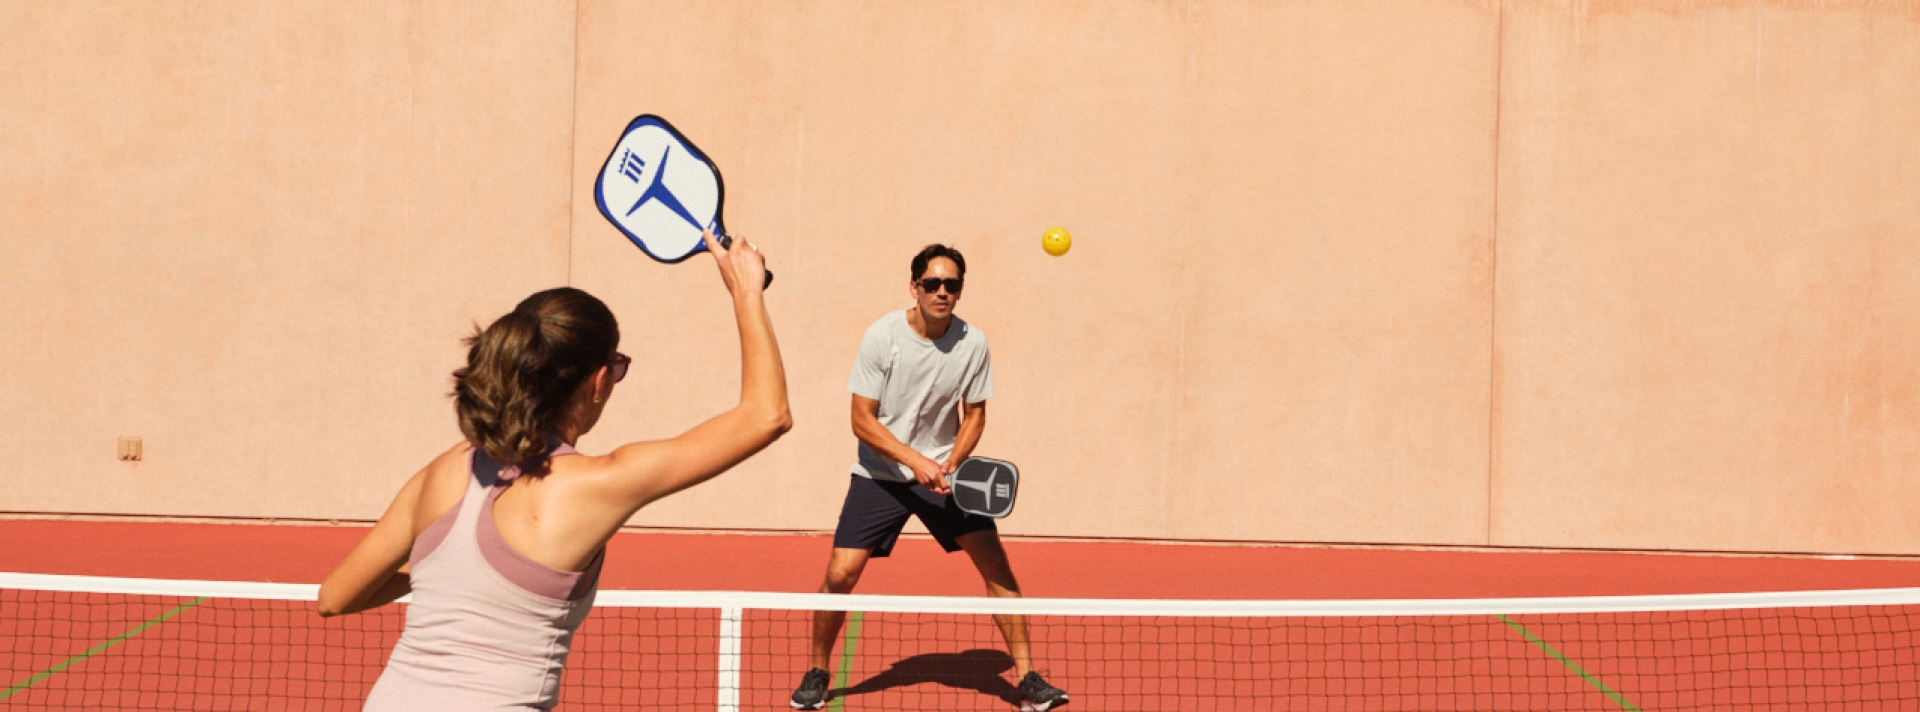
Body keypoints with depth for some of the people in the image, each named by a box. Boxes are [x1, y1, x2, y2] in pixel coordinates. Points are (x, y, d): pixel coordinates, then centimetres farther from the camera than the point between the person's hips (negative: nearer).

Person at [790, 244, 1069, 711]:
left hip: (942, 471, 2)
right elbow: (862, 420, -14)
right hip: (880, 475, -2)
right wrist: (916, 461, -24)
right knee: (840, 573, -11)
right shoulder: (882, 336, -15)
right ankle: (816, 673, 13)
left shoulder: (972, 343, -8)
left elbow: (974, 414, 4)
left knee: (995, 562, -9)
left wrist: (950, 464, -14)